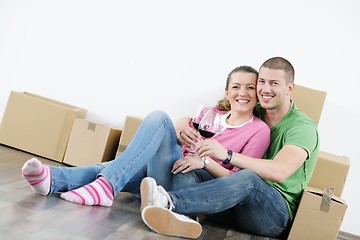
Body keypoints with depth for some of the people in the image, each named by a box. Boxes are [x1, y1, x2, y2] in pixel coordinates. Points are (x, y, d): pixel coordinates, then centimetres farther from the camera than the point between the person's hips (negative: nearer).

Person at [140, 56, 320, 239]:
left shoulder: (302, 127, -6)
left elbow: (279, 172, -25)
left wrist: (227, 155, -34)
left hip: (278, 213, -5)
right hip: (235, 208, 5)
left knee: (248, 177, -39)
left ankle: (169, 202, -49)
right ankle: (178, 218, -47)